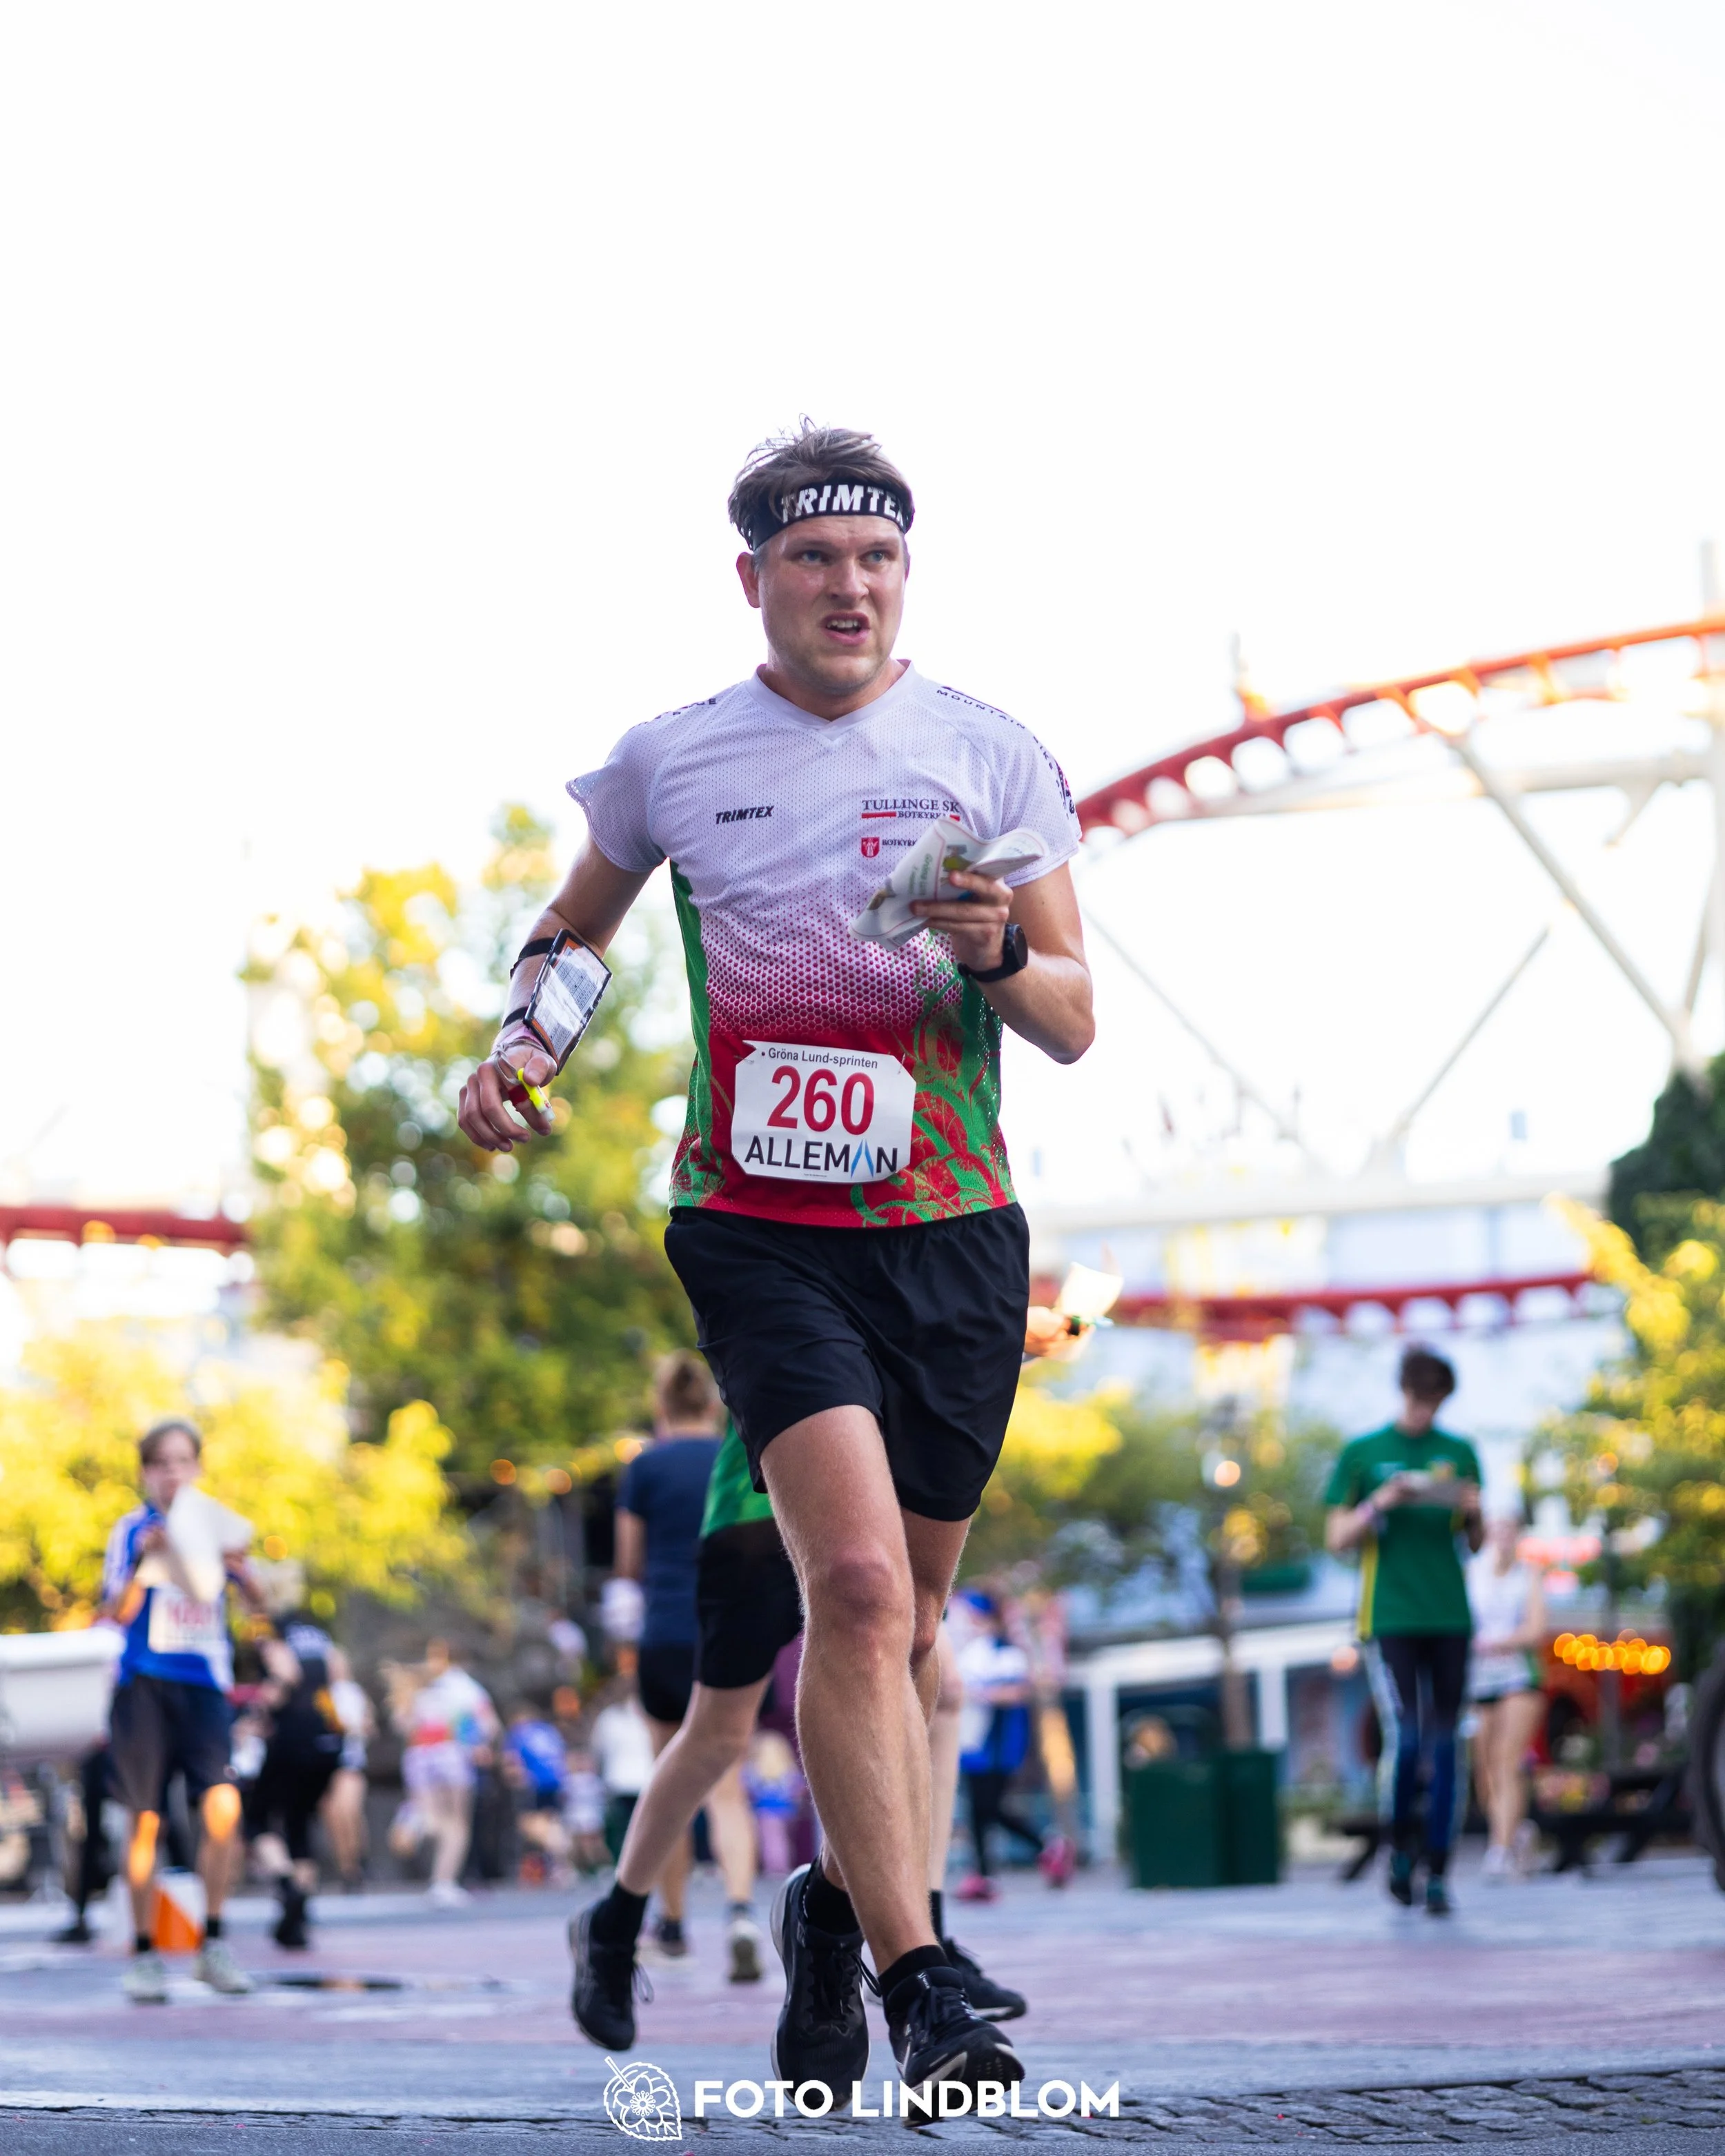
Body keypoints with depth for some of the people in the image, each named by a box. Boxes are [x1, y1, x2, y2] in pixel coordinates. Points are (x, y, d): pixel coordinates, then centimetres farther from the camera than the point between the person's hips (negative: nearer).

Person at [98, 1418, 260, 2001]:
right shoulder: (133, 1530, 5)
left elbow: (259, 1602, 6)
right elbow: (117, 1613, -4)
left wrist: (239, 1569, -14)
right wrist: (144, 1560, -19)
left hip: (205, 1686, 2)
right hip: (144, 1684, -1)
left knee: (221, 1805, -16)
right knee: (144, 1819, -1)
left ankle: (213, 1943, -4)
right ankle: (144, 1954, 9)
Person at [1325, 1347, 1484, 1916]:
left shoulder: (1460, 1454, 11)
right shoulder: (1363, 1454, 4)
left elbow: (1476, 1545, 16)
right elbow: (1336, 1539, 4)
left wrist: (1472, 1513, -6)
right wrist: (1380, 1503, -12)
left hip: (1450, 1619, 3)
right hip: (1389, 1618, -3)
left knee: (1444, 1747, 1)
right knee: (1403, 1737, -14)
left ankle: (1437, 1874, 6)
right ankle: (1400, 1849, 7)